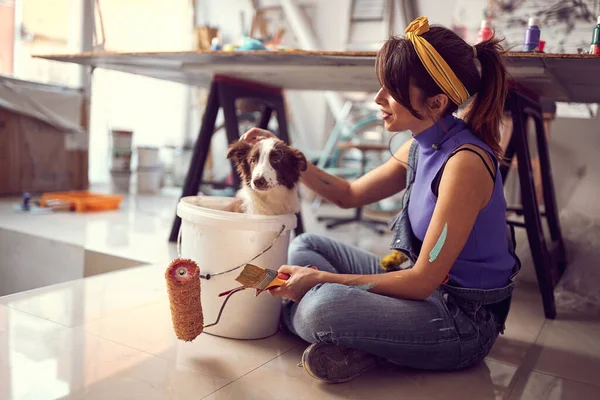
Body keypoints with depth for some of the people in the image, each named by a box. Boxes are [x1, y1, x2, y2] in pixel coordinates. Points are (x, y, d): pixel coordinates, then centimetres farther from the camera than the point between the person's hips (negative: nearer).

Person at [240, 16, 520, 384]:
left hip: (464, 321, -9)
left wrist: (321, 278, -21)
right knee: (305, 246, 12)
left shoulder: (465, 162, -26)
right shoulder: (422, 147, 2)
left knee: (319, 306, -32)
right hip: (427, 288, 9)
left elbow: (423, 280, -24)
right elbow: (351, 194, 14)